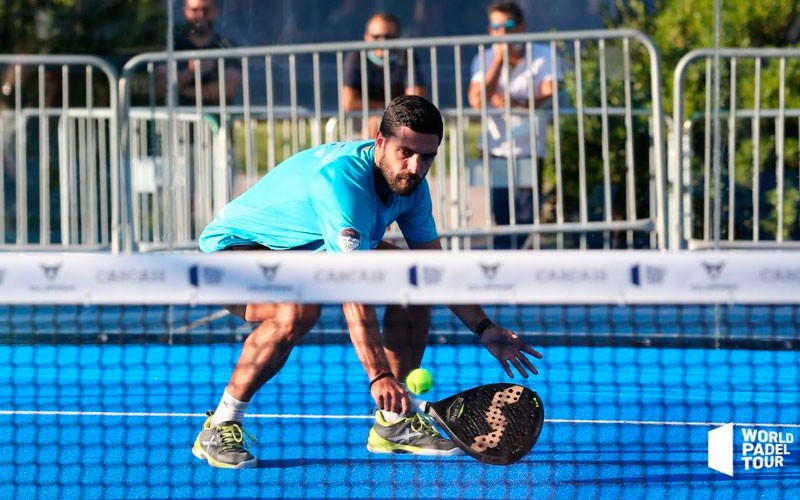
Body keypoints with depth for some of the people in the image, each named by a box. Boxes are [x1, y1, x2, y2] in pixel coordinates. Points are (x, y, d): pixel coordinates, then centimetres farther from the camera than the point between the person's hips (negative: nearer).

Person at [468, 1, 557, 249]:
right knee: (502, 221, -7)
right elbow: (477, 101, -10)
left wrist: (518, 103, -27)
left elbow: (549, 97, -12)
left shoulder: (542, 56, 1)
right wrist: (498, 60, -11)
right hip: (496, 152, 1)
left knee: (526, 219, -5)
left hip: (530, 152, -1)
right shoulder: (484, 60, 5)